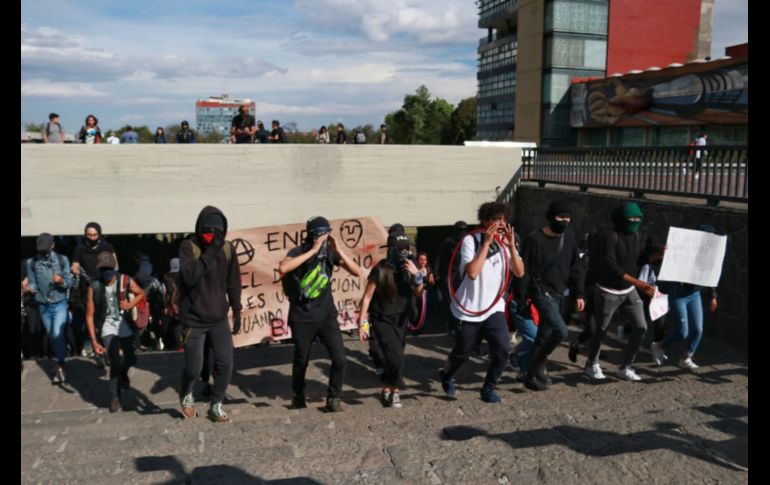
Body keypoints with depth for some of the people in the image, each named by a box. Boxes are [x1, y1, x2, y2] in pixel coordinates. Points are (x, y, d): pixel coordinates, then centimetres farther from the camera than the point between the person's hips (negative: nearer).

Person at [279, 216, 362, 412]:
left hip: (327, 315, 2)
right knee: (301, 360, 13)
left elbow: (357, 272, -9)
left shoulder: (330, 252, -3)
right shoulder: (298, 252, -12)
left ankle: (333, 397, 12)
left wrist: (339, 250, -20)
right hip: (302, 318, -2)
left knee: (339, 358, -8)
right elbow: (283, 268, -34)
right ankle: (298, 395, 37)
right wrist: (312, 251, -31)